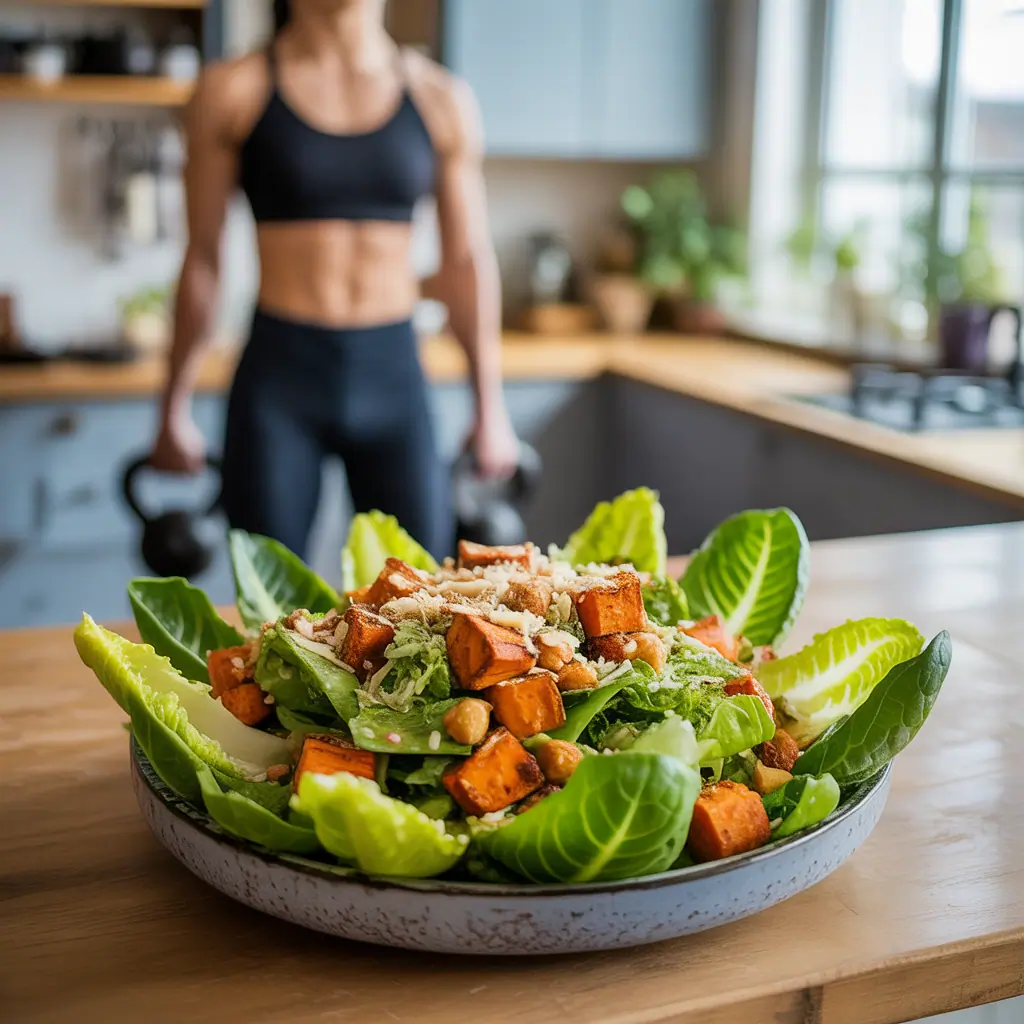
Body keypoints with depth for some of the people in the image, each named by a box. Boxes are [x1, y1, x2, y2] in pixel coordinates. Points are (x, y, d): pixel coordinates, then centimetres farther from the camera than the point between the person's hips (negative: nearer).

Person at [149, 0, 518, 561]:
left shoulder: (441, 99, 4)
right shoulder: (232, 92, 0)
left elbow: (467, 261, 8)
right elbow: (202, 257, 4)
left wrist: (491, 407, 8)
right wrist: (174, 409, 6)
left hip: (394, 373, 2)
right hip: (278, 372, -1)